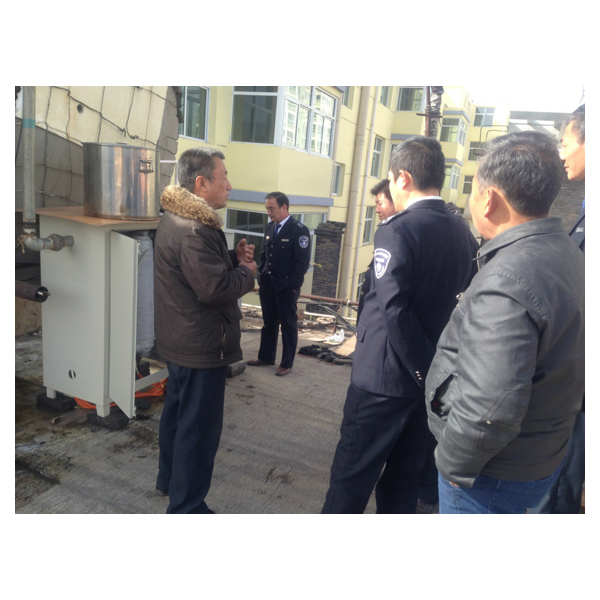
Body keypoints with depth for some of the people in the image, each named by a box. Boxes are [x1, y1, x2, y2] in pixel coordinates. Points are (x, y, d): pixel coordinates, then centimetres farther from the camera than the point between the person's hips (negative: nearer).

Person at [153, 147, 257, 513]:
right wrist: (247, 272, -10)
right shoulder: (193, 230, -24)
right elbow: (216, 288, -28)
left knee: (178, 413, 23)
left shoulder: (178, 219, 11)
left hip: (182, 342, 11)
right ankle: (186, 509, 13)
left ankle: (170, 479, 42)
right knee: (200, 427, 0)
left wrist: (234, 257, 2)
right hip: (202, 346, -11)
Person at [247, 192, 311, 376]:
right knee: (268, 323, 15)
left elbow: (302, 262, -13)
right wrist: (261, 279, 9)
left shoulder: (299, 230, -10)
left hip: (286, 287, -6)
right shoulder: (269, 227, 10)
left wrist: (293, 286, -16)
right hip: (267, 285, 6)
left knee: (288, 325, 5)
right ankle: (266, 357, 28)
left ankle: (287, 363, 15)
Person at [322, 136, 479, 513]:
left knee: (352, 473, 7)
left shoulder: (397, 230, -17)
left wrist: (424, 369, -13)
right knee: (405, 474, 19)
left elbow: (394, 310, -23)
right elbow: (463, 304, 7)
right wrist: (436, 370, 9)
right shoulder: (464, 234, 5)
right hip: (427, 378, 7)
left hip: (385, 376, -7)